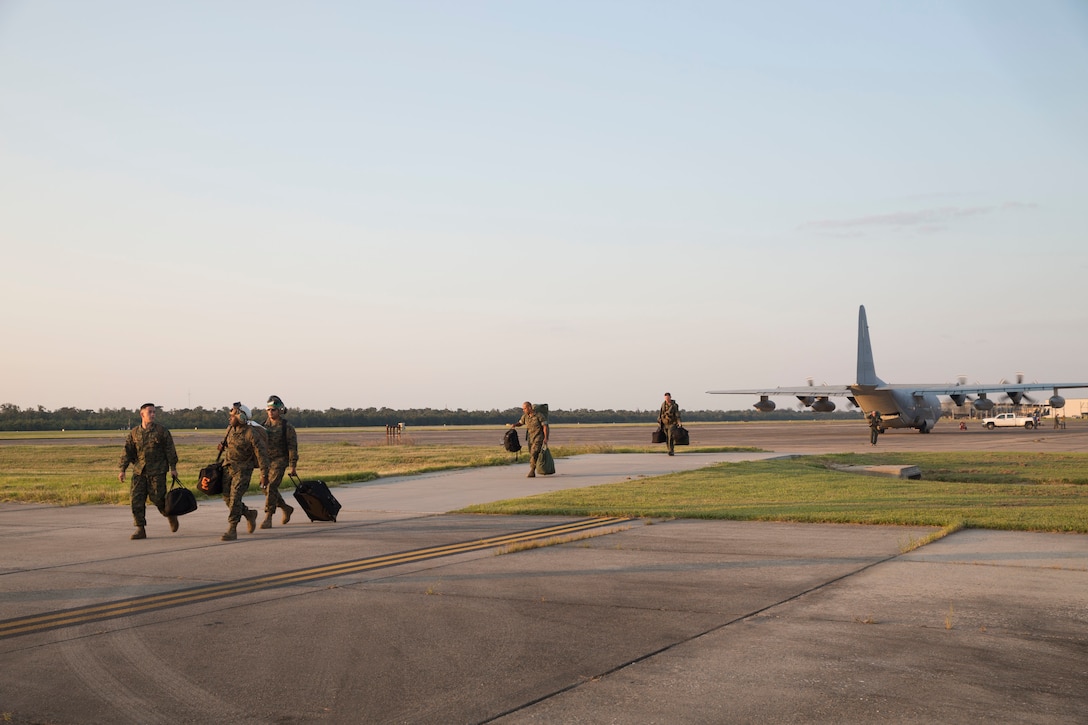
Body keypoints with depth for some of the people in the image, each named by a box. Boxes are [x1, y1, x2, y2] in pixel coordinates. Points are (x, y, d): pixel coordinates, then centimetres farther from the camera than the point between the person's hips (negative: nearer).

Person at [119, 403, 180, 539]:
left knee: (157, 498, -5)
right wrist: (122, 470, -2)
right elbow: (127, 452, 6)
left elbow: (170, 450, -1)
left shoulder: (162, 430, -1)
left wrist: (173, 468, -4)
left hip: (157, 471, -3)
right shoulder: (134, 433, 7)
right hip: (139, 471, 3)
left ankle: (170, 515, 26)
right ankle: (140, 529, -1)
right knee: (137, 499, -5)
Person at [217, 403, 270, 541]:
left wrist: (264, 475, -18)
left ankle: (232, 530, -9)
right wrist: (223, 446, 2)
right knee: (227, 498, 7)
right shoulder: (230, 429, 3)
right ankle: (249, 514, 29)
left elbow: (261, 454, -16)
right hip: (228, 467, 7)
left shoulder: (252, 434, -18)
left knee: (235, 499, -14)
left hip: (242, 470, -7)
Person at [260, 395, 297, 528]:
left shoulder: (287, 427, -8)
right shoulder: (264, 425, 8)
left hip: (279, 462, -6)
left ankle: (268, 519, -10)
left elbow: (293, 447, -9)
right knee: (266, 488, 8)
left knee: (271, 488, -14)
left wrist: (293, 466, -13)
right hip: (266, 461, 6)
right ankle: (287, 509, 27)